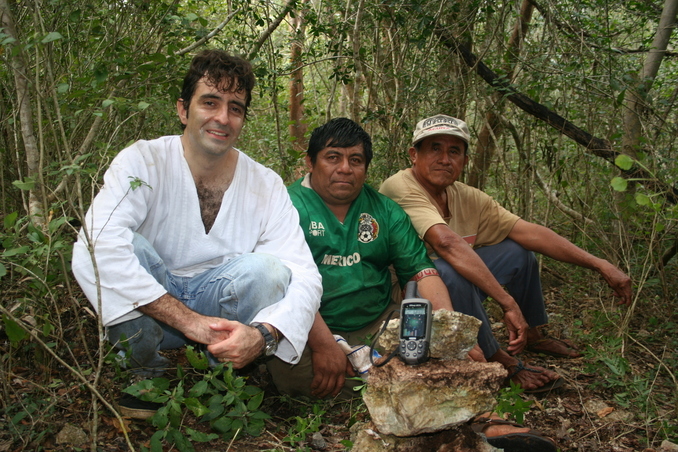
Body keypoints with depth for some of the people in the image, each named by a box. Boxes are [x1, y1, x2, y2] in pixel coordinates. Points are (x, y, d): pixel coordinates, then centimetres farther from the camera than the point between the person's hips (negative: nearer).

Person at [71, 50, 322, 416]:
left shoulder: (266, 186, -9)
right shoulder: (143, 162, -16)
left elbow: (305, 278, -15)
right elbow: (96, 249, -33)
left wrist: (263, 334, -37)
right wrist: (188, 320, -38)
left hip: (219, 302, 2)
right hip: (147, 309, -1)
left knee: (266, 268, -26)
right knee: (125, 246, -29)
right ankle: (145, 373, -9)